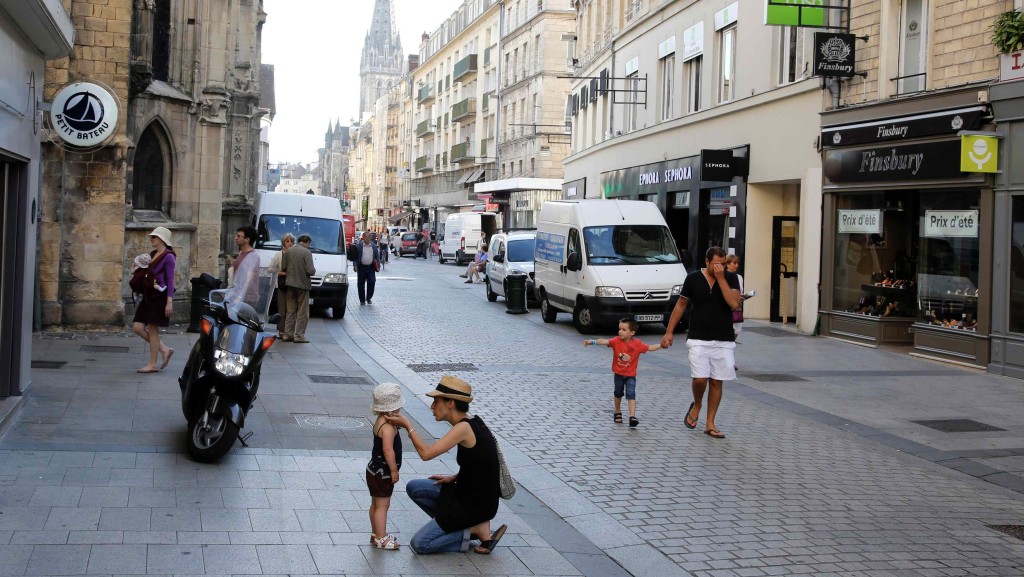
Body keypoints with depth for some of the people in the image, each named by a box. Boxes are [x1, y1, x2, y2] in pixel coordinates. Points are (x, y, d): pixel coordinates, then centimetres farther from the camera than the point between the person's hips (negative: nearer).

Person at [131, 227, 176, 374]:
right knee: (137, 327, 2)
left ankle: (152, 364, 4)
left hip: (160, 296, -8)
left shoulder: (168, 257, -9)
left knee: (152, 329, -4)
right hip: (148, 296, 8)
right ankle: (164, 350, 13)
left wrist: (169, 302, -19)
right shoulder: (152, 255, 14)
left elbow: (170, 280, -14)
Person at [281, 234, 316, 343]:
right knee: (302, 312, 3)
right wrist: (314, 271, 4)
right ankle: (299, 336, 2)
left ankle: (287, 334, 14)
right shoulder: (306, 252, -13)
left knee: (290, 311, 14)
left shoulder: (289, 251, 3)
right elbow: (310, 270, -18)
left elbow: (283, 267, 5)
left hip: (290, 283, 5)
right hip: (302, 284, -5)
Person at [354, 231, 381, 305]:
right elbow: (355, 256, 0)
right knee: (361, 285, 3)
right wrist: (355, 265, -10)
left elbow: (377, 256, 13)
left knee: (371, 283, -5)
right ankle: (362, 300, 13)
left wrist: (378, 265, 4)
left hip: (371, 268, 2)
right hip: (361, 267, -2)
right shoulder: (358, 246, 2)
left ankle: (369, 298, 14)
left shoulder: (374, 246, 10)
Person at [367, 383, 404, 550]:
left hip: (375, 470, 10)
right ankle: (381, 539, 4)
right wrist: (394, 470, -21)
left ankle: (376, 533, 29)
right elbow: (388, 450, -29)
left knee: (376, 504, 18)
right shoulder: (388, 426, -25)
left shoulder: (380, 421, 7)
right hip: (382, 473, -10)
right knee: (382, 505, -2)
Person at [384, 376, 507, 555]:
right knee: (414, 487, 13)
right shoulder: (472, 421, 4)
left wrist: (407, 425, -16)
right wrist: (454, 478, 7)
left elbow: (426, 453, -26)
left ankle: (476, 529, -3)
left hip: (477, 505, -9)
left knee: (419, 544, -5)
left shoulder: (464, 428, -24)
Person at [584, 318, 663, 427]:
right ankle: (617, 413, 37)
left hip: (631, 375, -2)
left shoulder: (638, 344, -12)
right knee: (618, 393, 17)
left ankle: (632, 416, -19)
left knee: (631, 395, -13)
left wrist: (661, 345, -20)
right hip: (618, 373, 2)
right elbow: (604, 341, -26)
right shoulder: (617, 341, -13)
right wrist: (592, 341, -41)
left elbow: (650, 348, -6)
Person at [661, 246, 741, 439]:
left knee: (716, 381, 4)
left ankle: (710, 424, 15)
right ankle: (696, 406, 18)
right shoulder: (693, 278, 0)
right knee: (700, 378, -13)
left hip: (723, 340, 1)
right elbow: (681, 305, 8)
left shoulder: (730, 278, 0)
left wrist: (720, 278, -17)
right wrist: (669, 332, 6)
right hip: (698, 339, -1)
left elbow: (734, 303, -16)